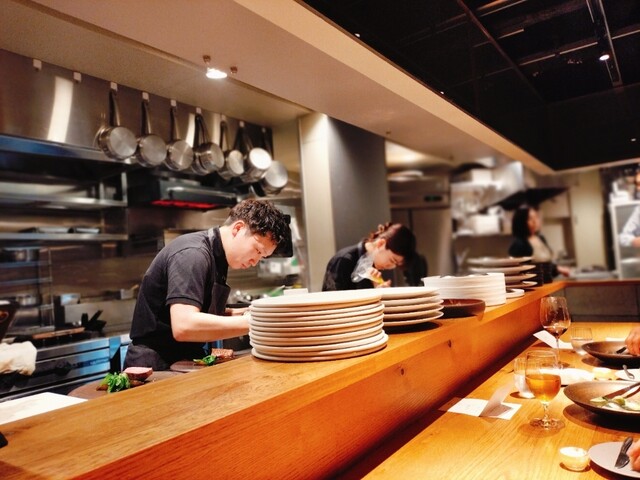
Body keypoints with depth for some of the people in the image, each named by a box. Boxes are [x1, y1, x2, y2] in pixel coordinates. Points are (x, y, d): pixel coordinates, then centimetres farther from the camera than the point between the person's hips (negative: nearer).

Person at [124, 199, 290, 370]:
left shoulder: (214, 255, 8)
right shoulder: (192, 253, -18)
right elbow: (183, 326, -29)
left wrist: (238, 314, 0)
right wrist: (251, 322, -25)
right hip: (157, 366, -8)